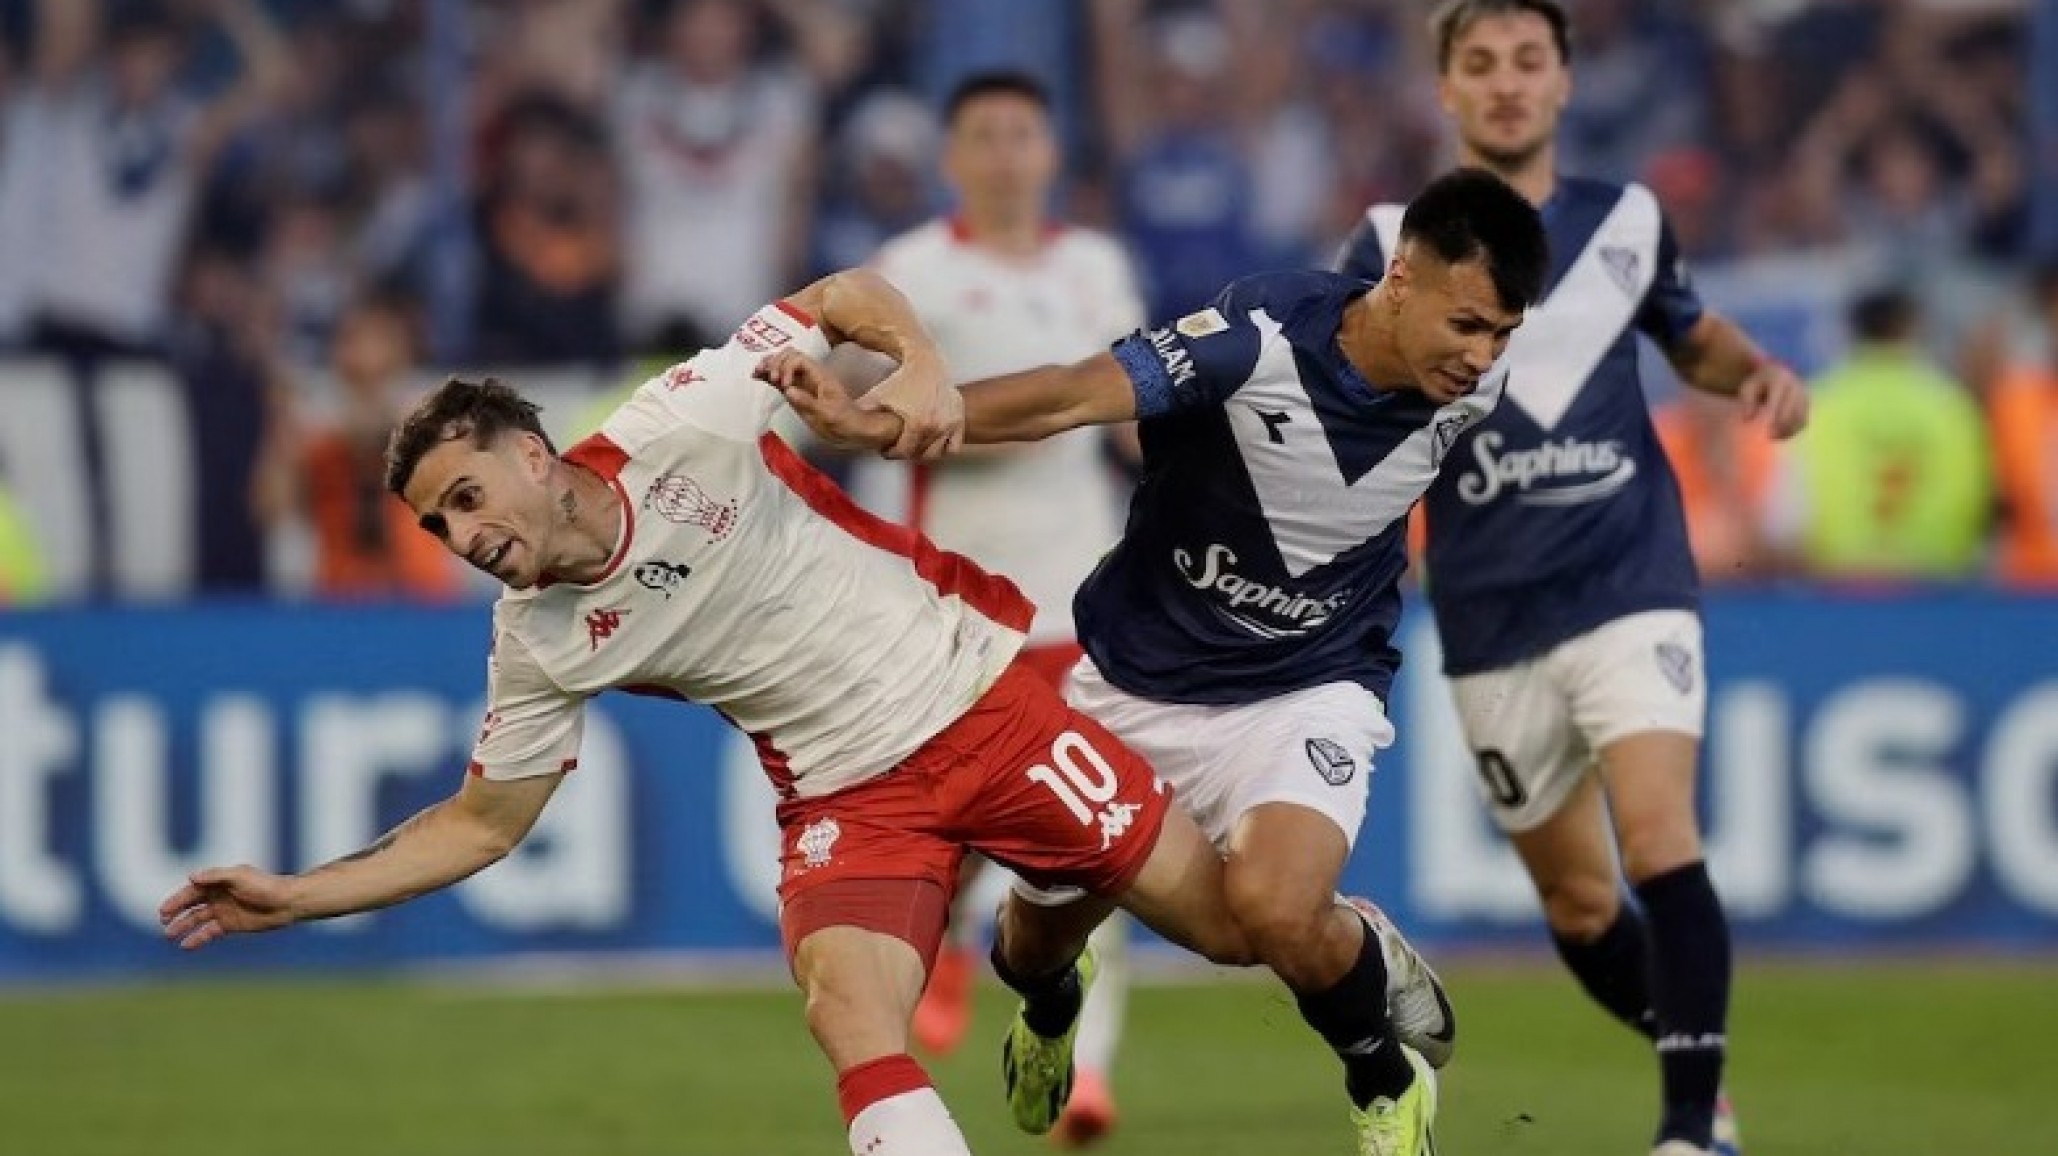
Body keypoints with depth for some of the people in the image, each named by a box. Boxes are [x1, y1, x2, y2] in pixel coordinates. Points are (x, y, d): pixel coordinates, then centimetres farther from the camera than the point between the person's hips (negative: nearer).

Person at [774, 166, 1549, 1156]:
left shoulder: (1470, 386, -14)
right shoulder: (1267, 334, -27)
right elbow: (1071, 397, -36)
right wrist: (881, 422, -48)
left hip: (1306, 694, 0)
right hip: (1134, 683, 0)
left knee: (1275, 909, -29)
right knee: (1038, 938, 15)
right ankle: (1050, 1003, 56)